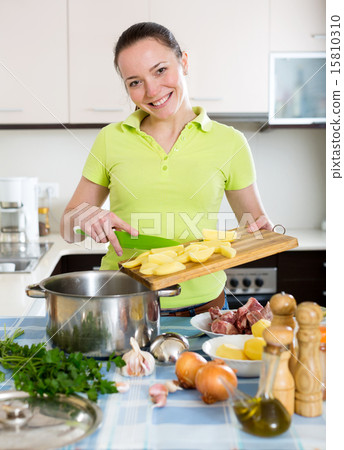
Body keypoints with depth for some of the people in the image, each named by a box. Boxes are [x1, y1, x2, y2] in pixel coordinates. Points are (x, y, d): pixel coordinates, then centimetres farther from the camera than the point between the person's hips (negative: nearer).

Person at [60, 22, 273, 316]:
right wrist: (85, 217, -12)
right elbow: (68, 228, 9)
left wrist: (264, 231, -11)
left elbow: (253, 221, 11)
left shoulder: (229, 142, 0)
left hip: (200, 302, 0)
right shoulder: (110, 139, 2)